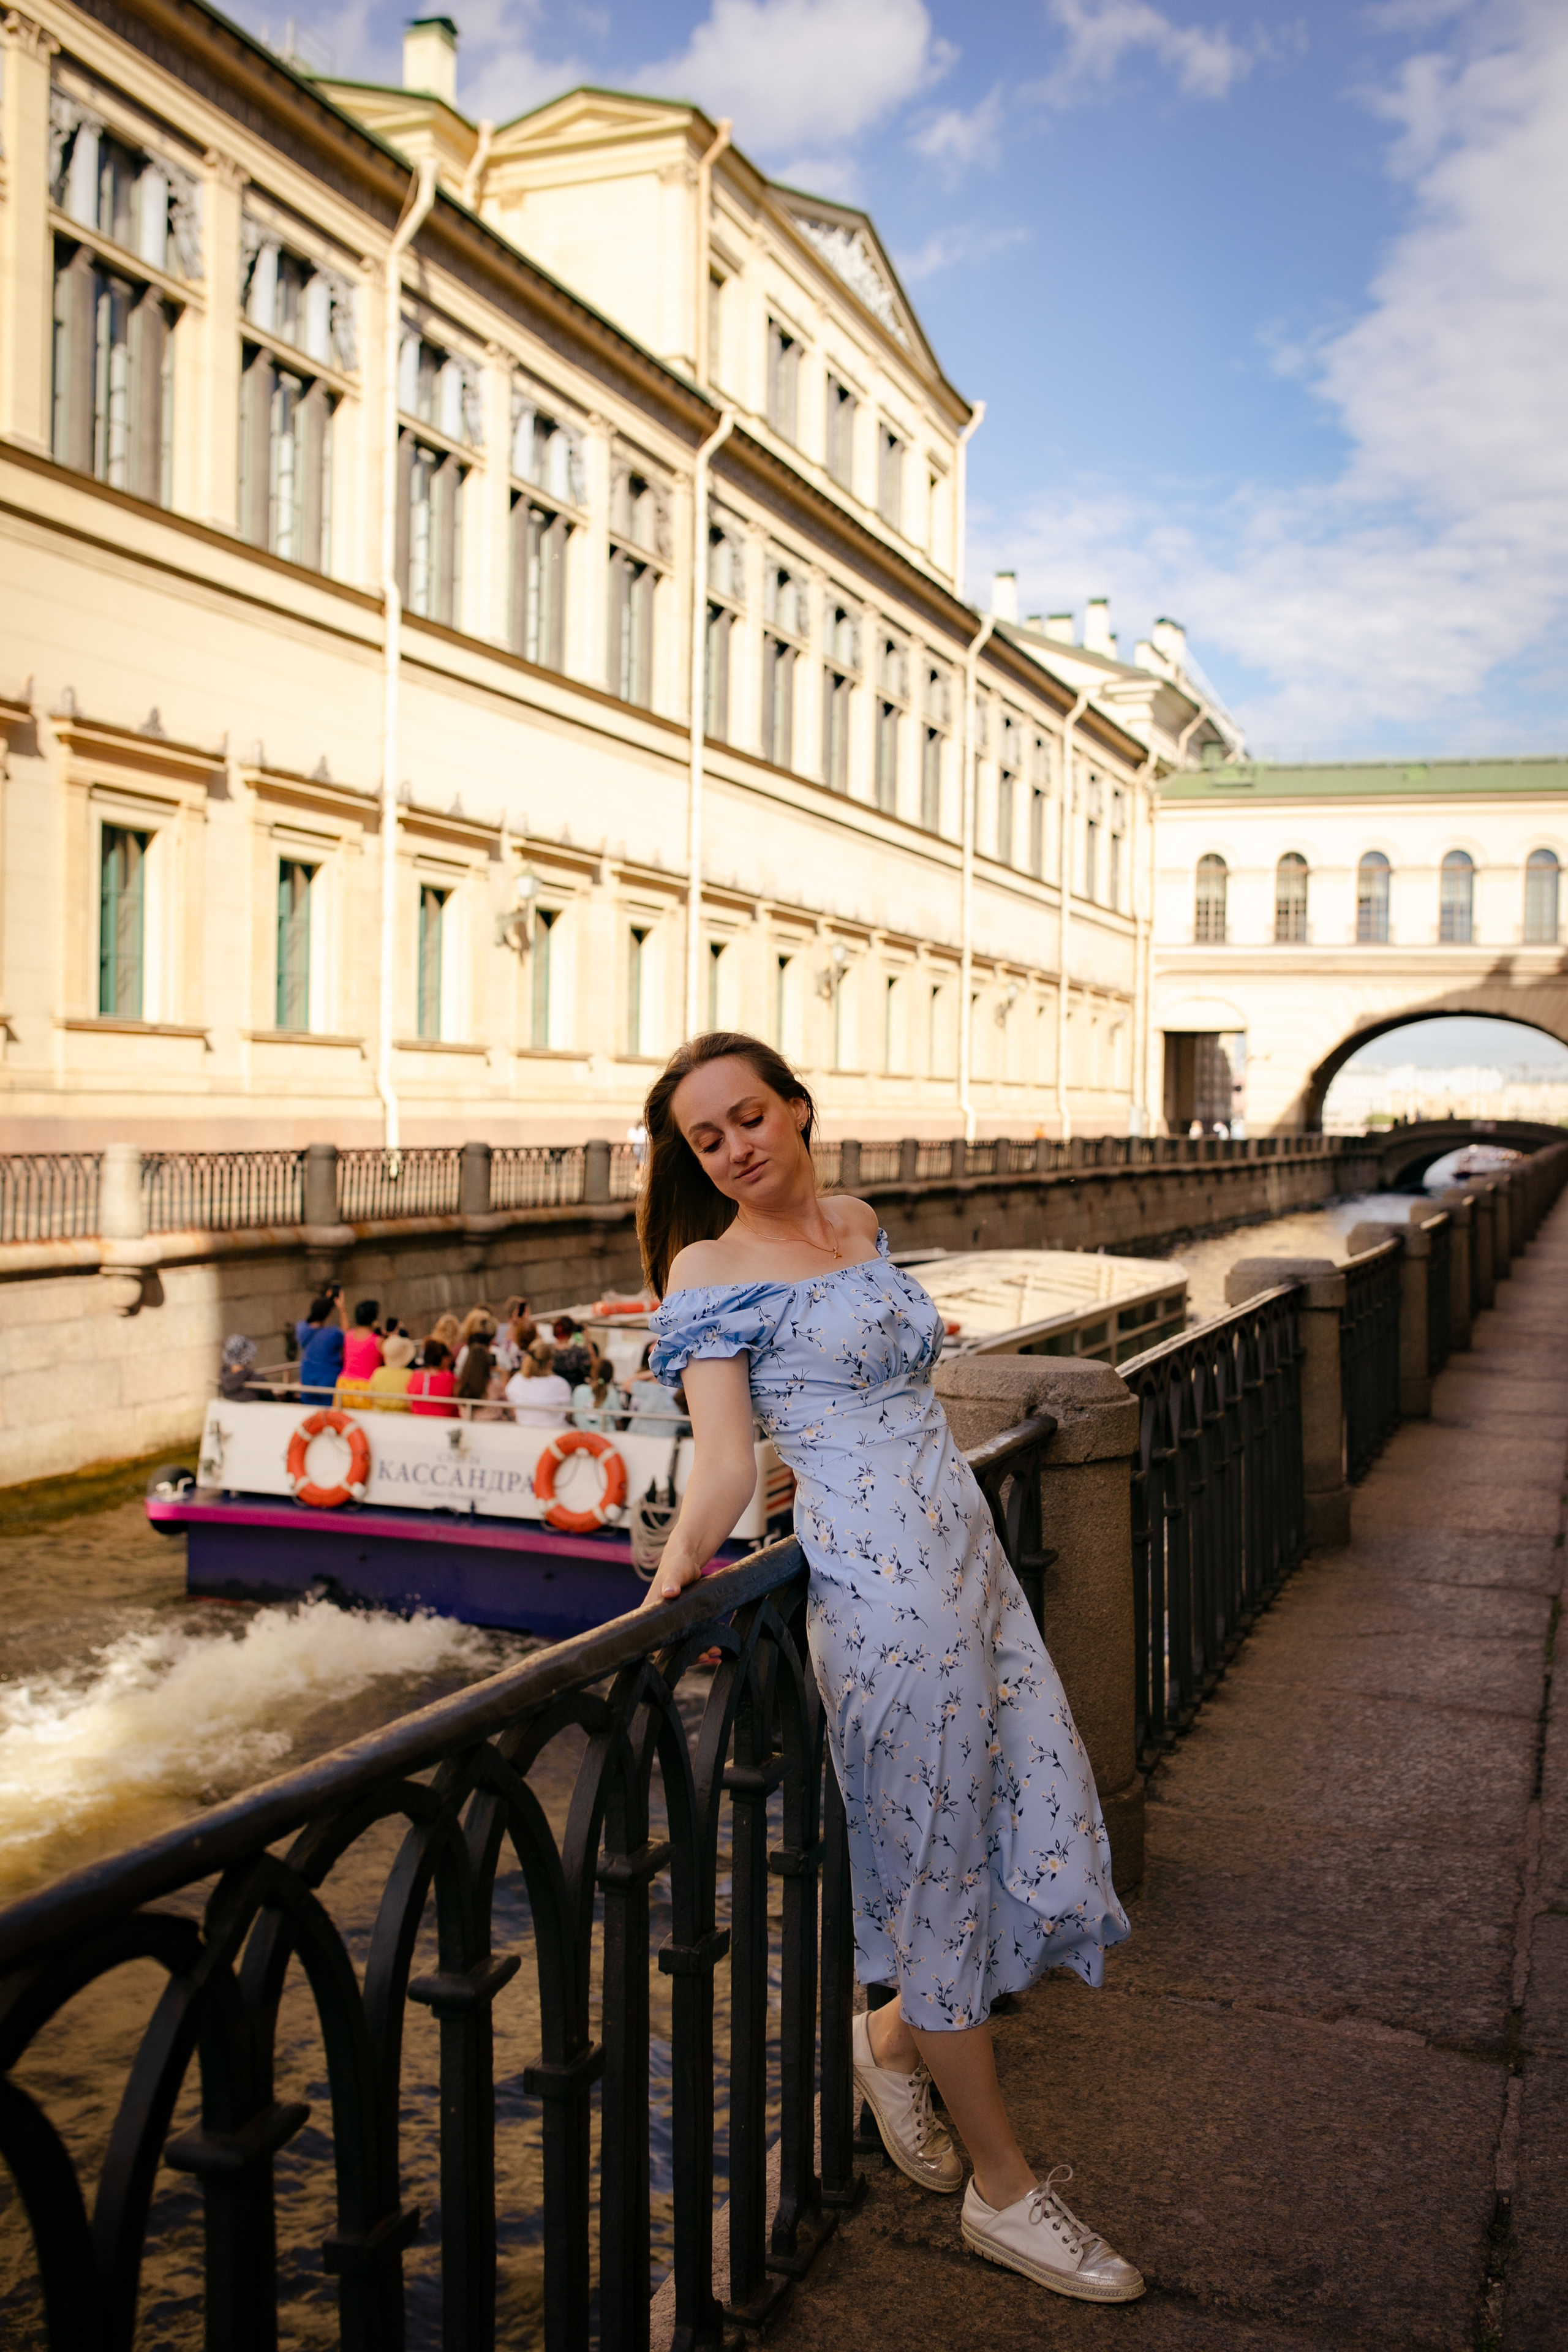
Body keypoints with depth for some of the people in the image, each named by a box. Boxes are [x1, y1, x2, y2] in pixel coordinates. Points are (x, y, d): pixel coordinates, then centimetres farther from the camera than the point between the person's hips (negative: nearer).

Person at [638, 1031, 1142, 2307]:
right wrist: (680, 1566, -27)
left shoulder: (861, 1226, 14)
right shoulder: (712, 1273, -6)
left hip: (972, 1559, 7)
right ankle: (1004, 2191, 20)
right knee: (938, 1865, 3)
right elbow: (725, 1458, -13)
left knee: (1043, 1833, 9)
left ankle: (896, 2038, 35)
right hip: (881, 1587, -7)